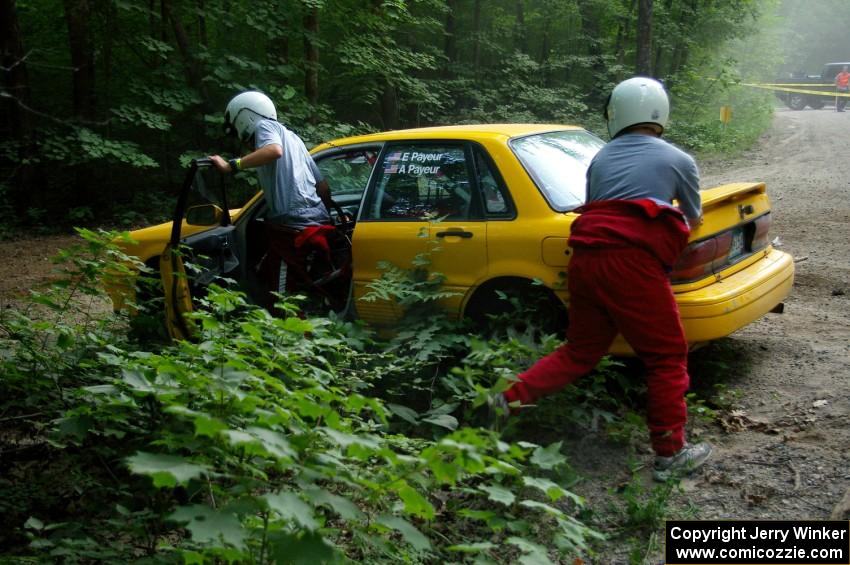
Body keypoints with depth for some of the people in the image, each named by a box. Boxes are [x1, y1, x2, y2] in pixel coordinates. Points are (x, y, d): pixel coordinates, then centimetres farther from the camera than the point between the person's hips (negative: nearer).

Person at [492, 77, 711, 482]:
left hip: (585, 257, 5)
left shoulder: (600, 159, 20)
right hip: (632, 263, -5)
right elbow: (694, 219, 25)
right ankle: (670, 453, 9)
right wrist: (677, 210, 48)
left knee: (580, 351, 20)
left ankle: (511, 396, 12)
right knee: (667, 358, 6)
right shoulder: (678, 161, 11)